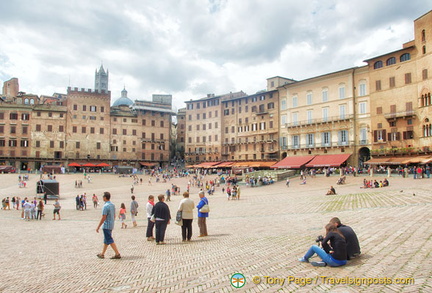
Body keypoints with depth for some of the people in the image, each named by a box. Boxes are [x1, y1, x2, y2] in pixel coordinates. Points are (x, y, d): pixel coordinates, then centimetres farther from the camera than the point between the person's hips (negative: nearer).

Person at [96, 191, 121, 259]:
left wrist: (98, 227, -14)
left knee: (110, 241, -4)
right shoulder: (112, 205, 8)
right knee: (106, 240, 17)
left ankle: (117, 254, -5)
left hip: (106, 226, -9)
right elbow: (114, 215, 14)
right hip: (111, 225, 9)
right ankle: (102, 254, 28)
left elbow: (103, 218, -21)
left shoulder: (105, 206, -20)